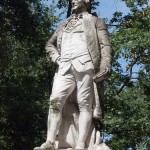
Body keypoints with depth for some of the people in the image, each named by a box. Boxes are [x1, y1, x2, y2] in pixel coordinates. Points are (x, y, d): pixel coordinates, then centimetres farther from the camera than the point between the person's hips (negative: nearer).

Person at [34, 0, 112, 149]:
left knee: (84, 104, -14)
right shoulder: (64, 25, 31)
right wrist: (56, 57, 11)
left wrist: (105, 66, -11)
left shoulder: (95, 21, 18)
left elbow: (105, 45, 6)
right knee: (55, 100, -15)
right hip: (65, 67, 4)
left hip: (85, 64, -4)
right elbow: (49, 44, 34)